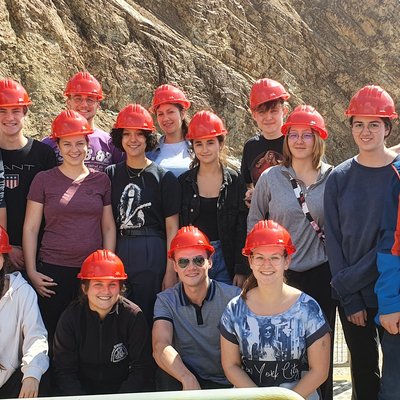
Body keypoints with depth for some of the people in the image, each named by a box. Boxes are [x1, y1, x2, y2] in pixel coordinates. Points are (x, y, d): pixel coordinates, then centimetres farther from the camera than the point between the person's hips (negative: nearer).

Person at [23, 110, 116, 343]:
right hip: (53, 270, -1)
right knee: (54, 335, 2)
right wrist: (31, 271, -3)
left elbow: (108, 227, 10)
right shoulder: (44, 180, 2)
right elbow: (31, 228, 3)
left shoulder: (101, 180, 7)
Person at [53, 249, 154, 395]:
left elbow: (141, 370, -7)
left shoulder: (133, 316, -7)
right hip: (82, 390, 1)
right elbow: (64, 371, -7)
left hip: (123, 390, 0)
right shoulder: (70, 317, -5)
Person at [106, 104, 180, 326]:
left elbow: (172, 228, 0)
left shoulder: (164, 178, 1)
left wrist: (171, 271, -6)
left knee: (148, 317, 1)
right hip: (117, 255, 2)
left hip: (153, 257, -2)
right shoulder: (111, 175, 9)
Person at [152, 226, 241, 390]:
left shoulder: (233, 296, -8)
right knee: (165, 372, -28)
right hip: (182, 376, 2)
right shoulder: (165, 301, -4)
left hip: (227, 383, -1)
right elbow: (160, 347, -20)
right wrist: (188, 379, -38)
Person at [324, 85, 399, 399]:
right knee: (363, 370, 12)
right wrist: (349, 299, -4)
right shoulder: (339, 178, 1)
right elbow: (333, 241, 1)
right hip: (351, 295, 2)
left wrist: (348, 281, -15)